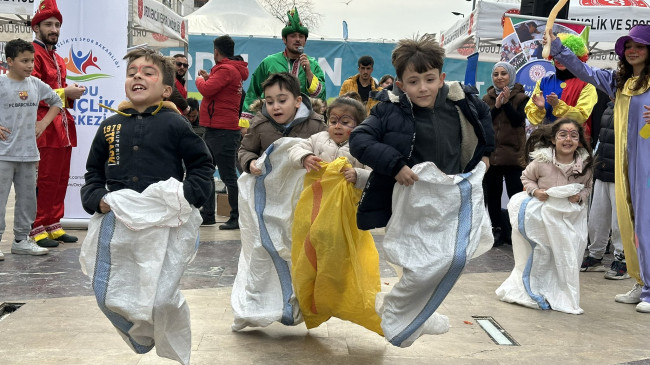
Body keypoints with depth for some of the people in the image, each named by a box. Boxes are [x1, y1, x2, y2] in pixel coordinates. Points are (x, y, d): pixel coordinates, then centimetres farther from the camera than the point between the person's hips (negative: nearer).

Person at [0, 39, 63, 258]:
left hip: (28, 152, 5)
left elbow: (56, 102, 23)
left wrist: (44, 122, 10)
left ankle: (21, 240, 22)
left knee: (27, 197, 11)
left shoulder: (36, 84, 7)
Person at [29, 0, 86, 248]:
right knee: (43, 179, -7)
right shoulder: (34, 53, -7)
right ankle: (37, 229, 1)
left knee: (60, 179, 11)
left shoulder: (57, 58, 21)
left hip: (62, 127, 9)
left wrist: (71, 95, 10)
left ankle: (54, 226, 19)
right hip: (44, 127, -9)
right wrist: (65, 92, -15)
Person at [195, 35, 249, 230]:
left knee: (228, 177, -6)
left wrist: (200, 80, -3)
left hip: (223, 131, -11)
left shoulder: (227, 70, -13)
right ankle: (207, 215, 22)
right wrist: (207, 78, 14)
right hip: (213, 129, 11)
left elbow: (207, 89, -22)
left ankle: (238, 218, -1)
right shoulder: (233, 69, 19)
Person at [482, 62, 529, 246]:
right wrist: (497, 106, -14)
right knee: (492, 195, 7)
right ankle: (498, 230, 17)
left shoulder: (520, 97, 3)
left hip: (513, 154, -3)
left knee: (516, 195, -5)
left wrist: (507, 103, -18)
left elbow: (518, 120, -11)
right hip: (491, 153, 3)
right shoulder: (488, 98, 11)